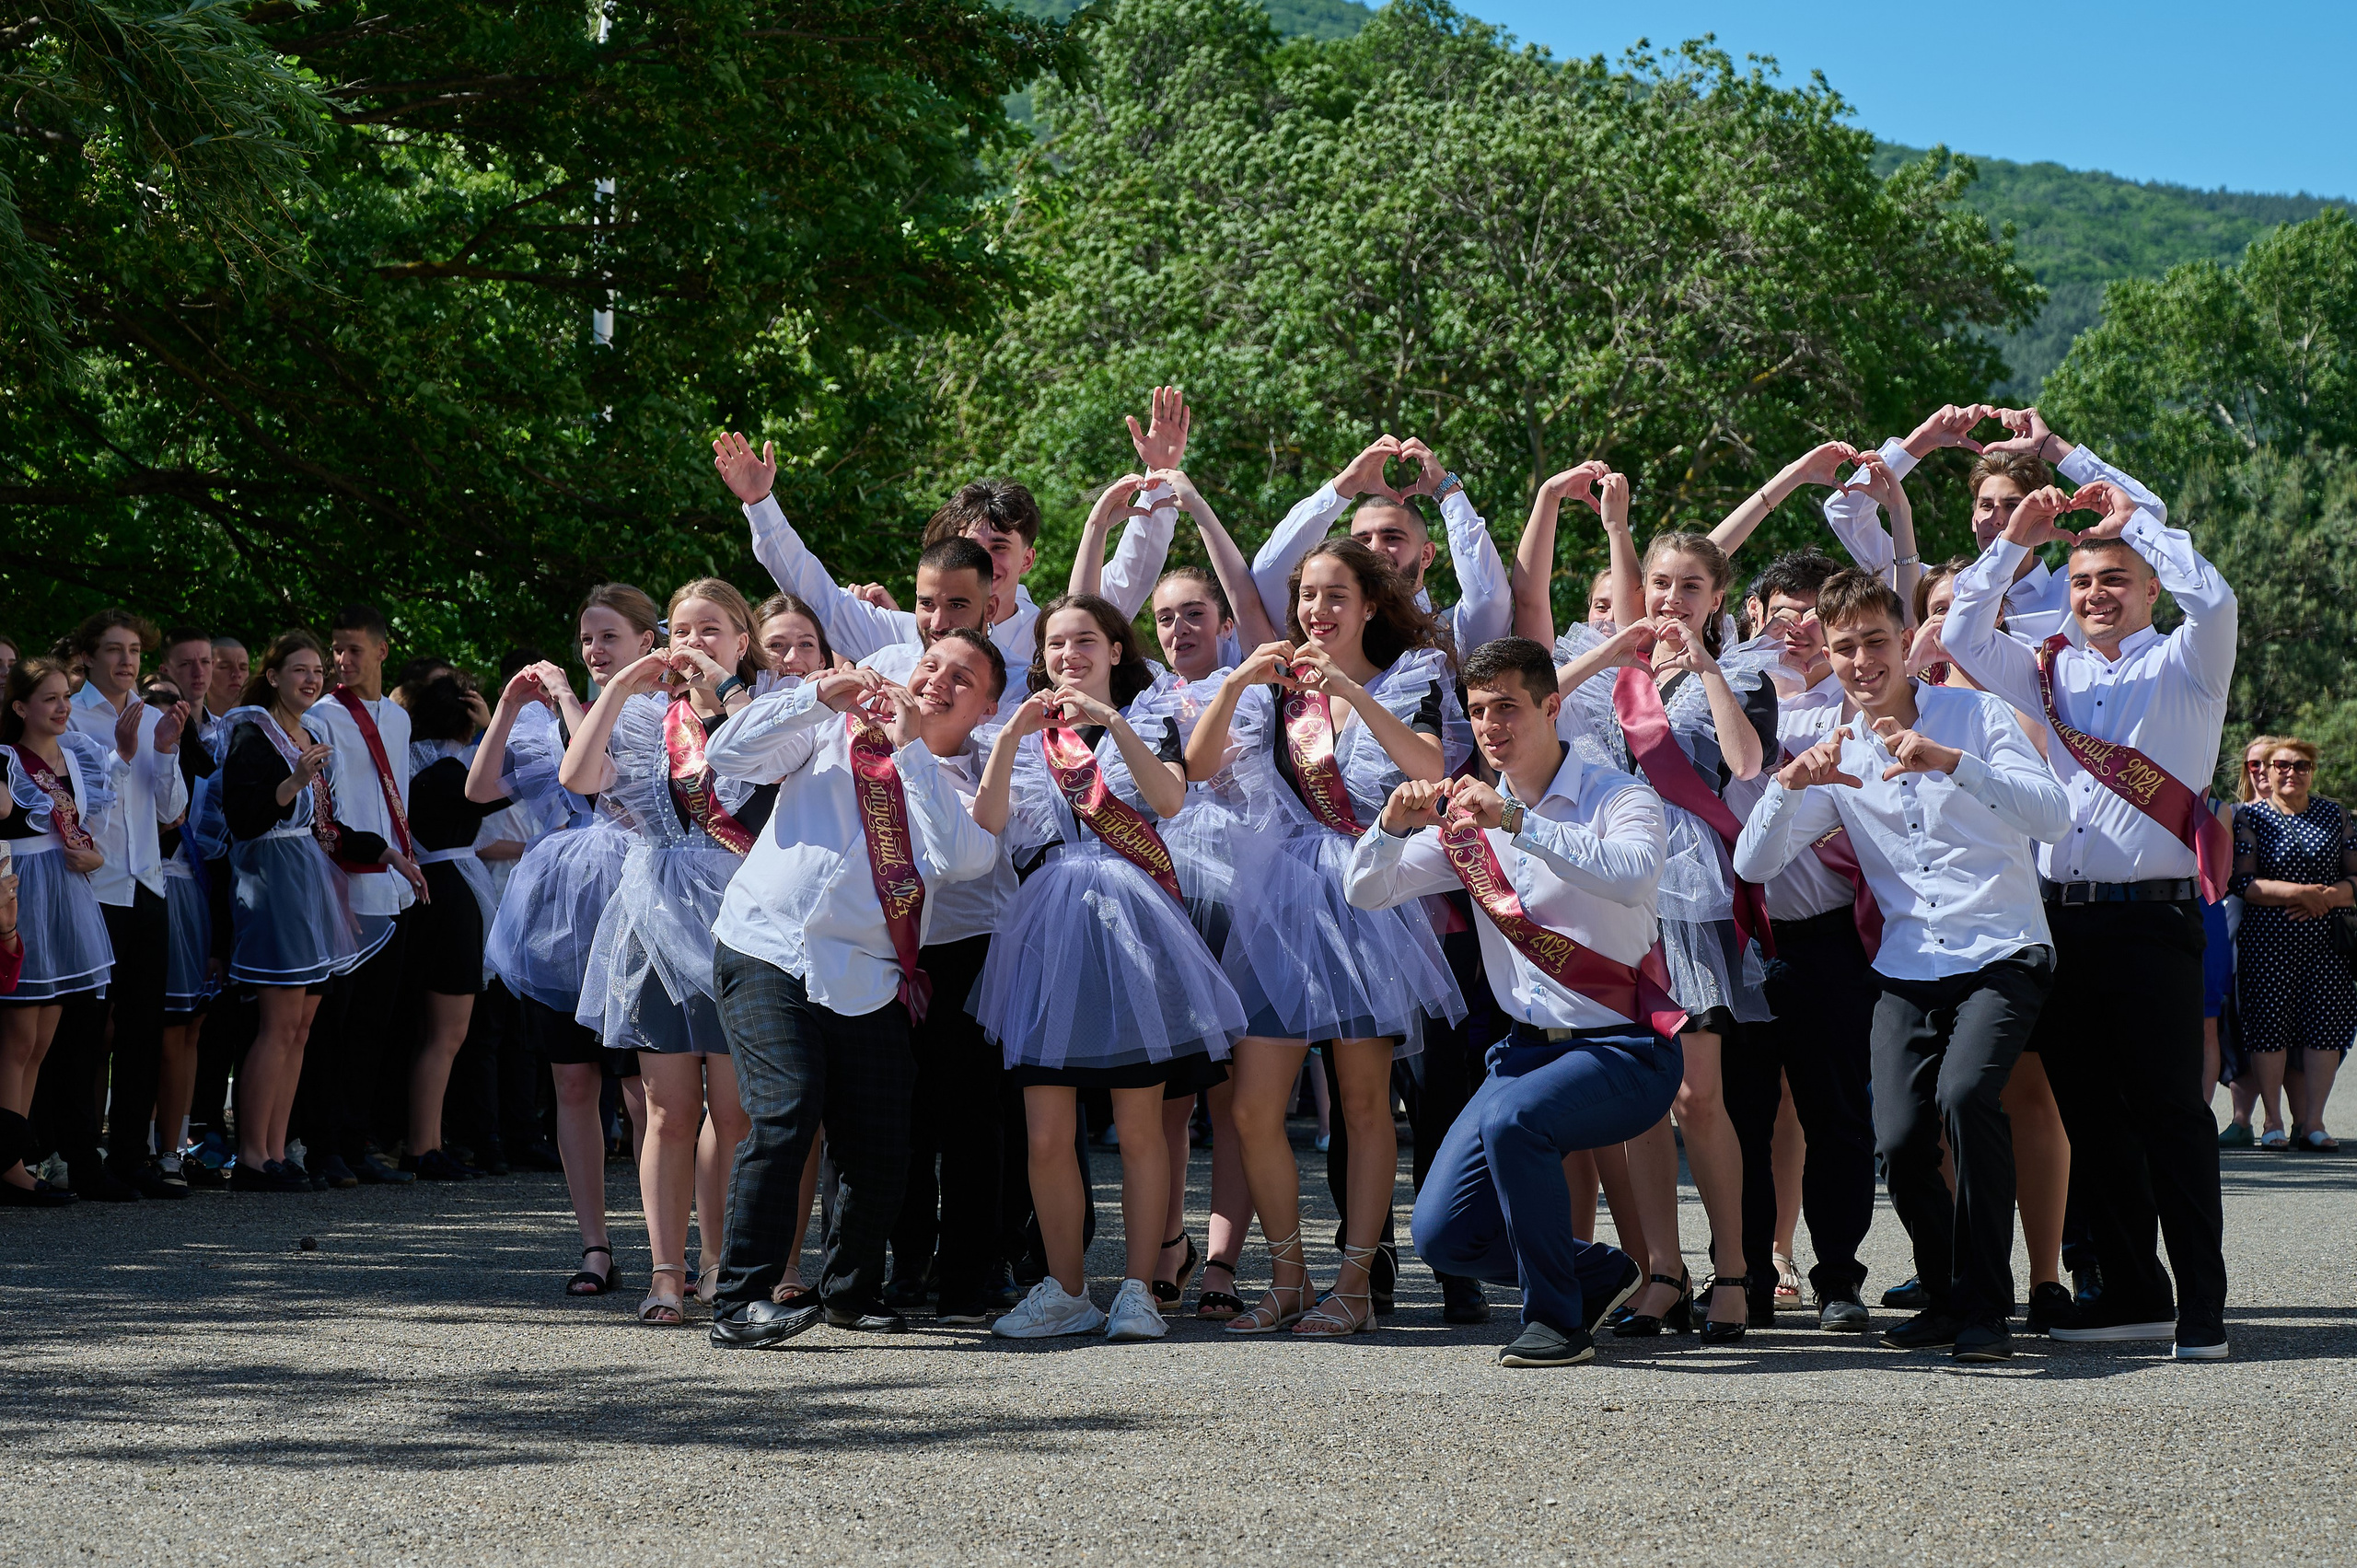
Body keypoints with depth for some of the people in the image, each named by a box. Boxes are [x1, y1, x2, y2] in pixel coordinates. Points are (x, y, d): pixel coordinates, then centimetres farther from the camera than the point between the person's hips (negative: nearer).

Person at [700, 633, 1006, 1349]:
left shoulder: (967, 784, 14)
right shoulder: (832, 733, 13)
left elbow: (961, 858, -10)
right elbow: (729, 756, 1)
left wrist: (911, 745, -12)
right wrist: (818, 694, -7)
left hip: (865, 984, 3)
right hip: (769, 955, -3)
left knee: (883, 1154, 1)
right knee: (787, 1111, -22)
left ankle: (850, 1289, 29)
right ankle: (741, 1302, -17)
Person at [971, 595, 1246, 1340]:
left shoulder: (1149, 724, 11)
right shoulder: (1032, 738, 18)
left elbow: (1170, 799, -10)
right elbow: (988, 819, 0)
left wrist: (1111, 723, -19)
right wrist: (1010, 737, -13)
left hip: (1129, 926, -2)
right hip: (1048, 929, 2)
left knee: (1140, 1127, -3)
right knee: (1046, 1132, -3)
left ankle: (1139, 1288, 2)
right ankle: (1066, 1291, 6)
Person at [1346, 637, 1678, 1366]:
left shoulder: (1617, 798, -9)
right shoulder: (1469, 814, 8)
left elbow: (1632, 875, -32)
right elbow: (1366, 892, 4)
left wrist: (1518, 823, -38)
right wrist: (1393, 826, -17)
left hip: (1622, 1050, -6)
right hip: (1529, 1047, 6)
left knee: (1510, 1119, -35)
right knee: (1443, 1235, -5)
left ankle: (1558, 1320, -16)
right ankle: (1599, 1275, 22)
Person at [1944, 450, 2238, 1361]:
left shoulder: (2183, 666, 6)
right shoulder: (2051, 674, 18)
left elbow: (2211, 600, -13)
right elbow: (1964, 636, 11)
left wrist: (2130, 516, -6)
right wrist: (2013, 541, 5)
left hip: (2154, 918, -5)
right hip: (2062, 919, 5)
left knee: (2170, 1111, -7)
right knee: (2089, 1113, 6)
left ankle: (2201, 1307, -5)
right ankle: (2133, 1293, 14)